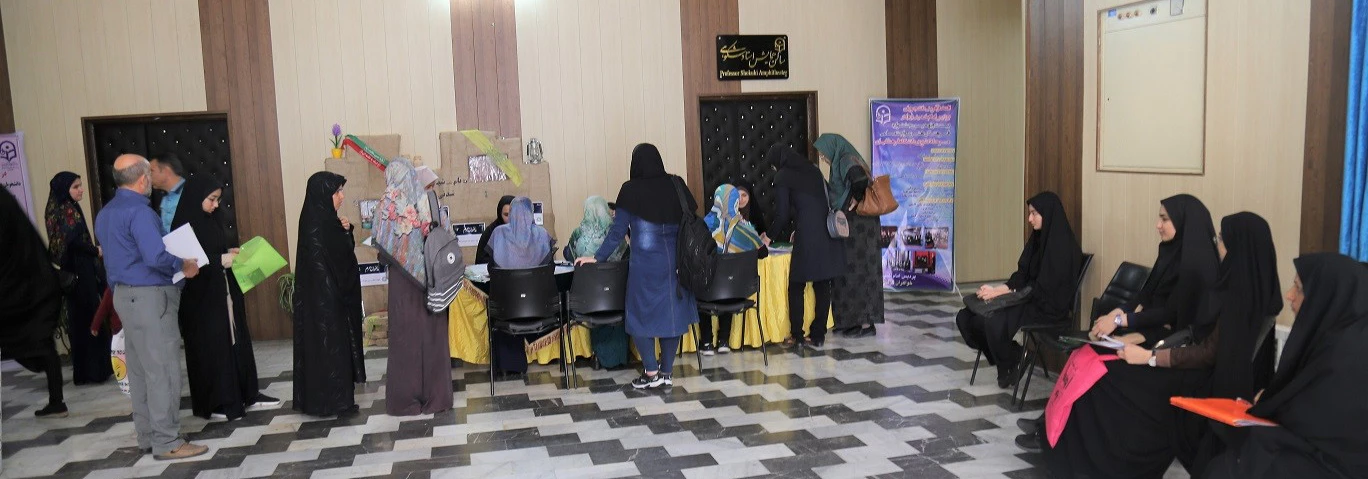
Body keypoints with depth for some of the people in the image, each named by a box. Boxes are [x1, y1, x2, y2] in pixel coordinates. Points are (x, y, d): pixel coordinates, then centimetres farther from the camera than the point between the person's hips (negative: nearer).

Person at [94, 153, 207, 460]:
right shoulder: (138, 211, -17)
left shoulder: (105, 214, 13)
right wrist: (183, 266, -11)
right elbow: (156, 256, -27)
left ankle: (147, 435, 21)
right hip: (150, 296, -10)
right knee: (163, 370, -5)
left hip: (124, 294, 10)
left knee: (139, 370, 14)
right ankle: (166, 442, -1)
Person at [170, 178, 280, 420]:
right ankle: (216, 403, 9)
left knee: (237, 340, 10)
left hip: (224, 293, 8)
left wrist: (230, 253, 3)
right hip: (201, 298, -8)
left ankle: (248, 394, 17)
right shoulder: (183, 226, -13)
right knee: (211, 346, 0)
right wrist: (220, 260, -20)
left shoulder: (212, 222, 10)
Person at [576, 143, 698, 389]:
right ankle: (667, 371, 17)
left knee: (641, 314, 8)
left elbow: (618, 231, -6)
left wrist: (597, 257, 2)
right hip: (675, 262, 4)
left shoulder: (631, 190, -6)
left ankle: (651, 373, 7)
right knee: (672, 312, 11)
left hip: (645, 263, -4)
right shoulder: (676, 184, 2)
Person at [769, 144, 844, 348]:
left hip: (807, 235, -6)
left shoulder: (782, 177, 1)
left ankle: (796, 335, 9)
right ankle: (818, 336, 14)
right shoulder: (813, 170, 17)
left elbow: (782, 213, -1)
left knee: (796, 286, 6)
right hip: (829, 231, 6)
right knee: (823, 286, 10)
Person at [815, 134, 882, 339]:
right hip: (853, 227, 9)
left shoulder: (847, 160, -13)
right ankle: (854, 320, 19)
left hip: (857, 227, -9)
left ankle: (866, 324, 3)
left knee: (857, 272, -3)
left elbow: (861, 180, -34)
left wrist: (856, 199, -19)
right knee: (853, 272, 12)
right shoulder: (844, 162, 16)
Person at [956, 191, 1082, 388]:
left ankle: (1010, 364, -3)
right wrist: (997, 289, -9)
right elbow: (1022, 274, 10)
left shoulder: (1063, 244, -15)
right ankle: (1005, 359, 7)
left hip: (1048, 306, -9)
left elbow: (1044, 287, -20)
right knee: (966, 317, -8)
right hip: (1030, 298, 9)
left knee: (994, 321, -33)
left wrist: (1000, 291, -20)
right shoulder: (1038, 238, 11)